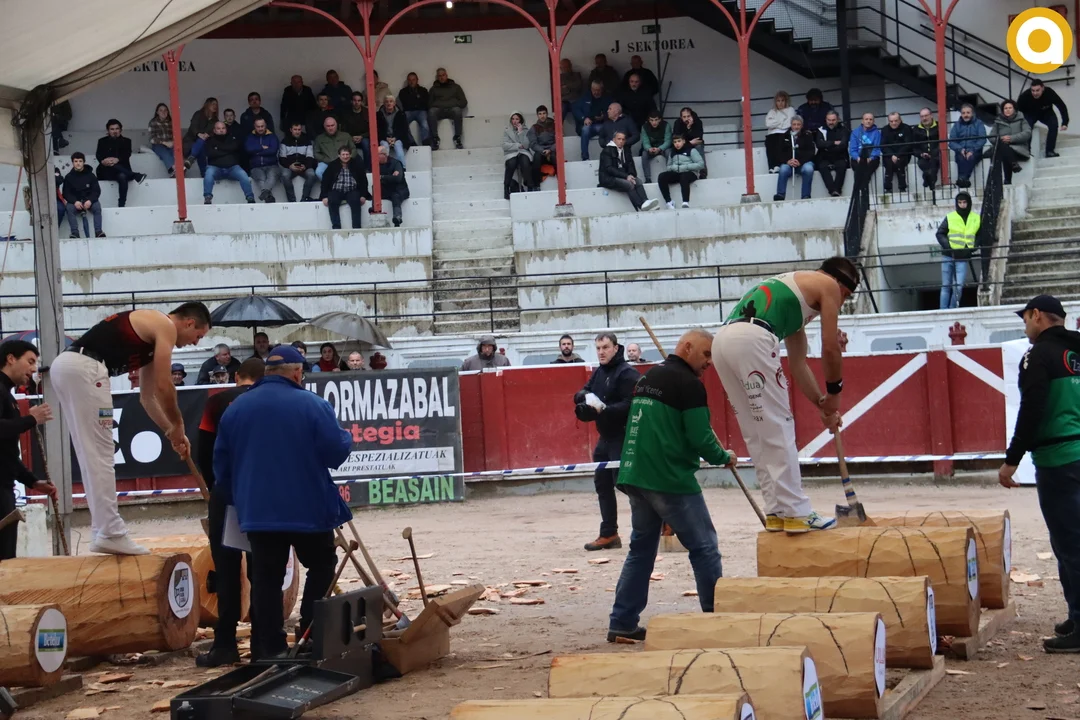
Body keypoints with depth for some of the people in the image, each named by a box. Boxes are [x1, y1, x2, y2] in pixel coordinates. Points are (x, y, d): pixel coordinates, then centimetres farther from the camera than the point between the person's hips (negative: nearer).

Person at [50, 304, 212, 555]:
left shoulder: (152, 336, 28)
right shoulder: (165, 327, 1)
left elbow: (148, 396, 33)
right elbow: (163, 386, -2)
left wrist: (170, 431, 31)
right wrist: (177, 426, 11)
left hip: (64, 365, 10)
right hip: (83, 368, -10)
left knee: (92, 456, 13)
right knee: (100, 454, -7)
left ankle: (103, 531, 15)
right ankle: (110, 534, -6)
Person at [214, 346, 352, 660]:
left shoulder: (236, 408, 5)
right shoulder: (313, 405, -10)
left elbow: (221, 461, 10)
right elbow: (336, 452, -11)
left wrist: (235, 497, 22)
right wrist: (346, 436, 11)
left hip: (258, 511, 3)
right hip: (308, 508, -3)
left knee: (266, 577, 5)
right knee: (321, 565, 14)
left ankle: (269, 647, 2)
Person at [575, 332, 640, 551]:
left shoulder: (627, 373, -13)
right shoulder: (598, 373, 14)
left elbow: (630, 405, -22)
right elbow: (580, 394, 11)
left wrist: (603, 409, -30)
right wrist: (585, 397, -12)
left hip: (624, 437, -9)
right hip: (605, 437, 9)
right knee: (602, 484, 12)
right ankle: (608, 534, 20)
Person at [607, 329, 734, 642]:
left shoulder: (648, 378, 16)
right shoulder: (689, 383, -10)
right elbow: (700, 439, -14)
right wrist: (724, 458, 3)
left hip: (635, 477, 8)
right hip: (671, 481, -8)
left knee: (641, 549, 13)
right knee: (704, 549, 1)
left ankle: (622, 623, 10)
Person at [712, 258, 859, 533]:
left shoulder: (795, 294, 37)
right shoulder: (828, 285, 14)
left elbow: (798, 364, 37)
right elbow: (830, 349, 9)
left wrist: (823, 404, 38)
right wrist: (834, 392, 23)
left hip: (722, 339, 8)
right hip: (751, 338, -8)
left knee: (757, 436, 13)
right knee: (778, 430, -3)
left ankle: (776, 512, 15)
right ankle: (796, 513, -1)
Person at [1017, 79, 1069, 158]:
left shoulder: (1049, 93, -33)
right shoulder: (1024, 96, -35)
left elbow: (1062, 107, -21)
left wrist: (1065, 123, -25)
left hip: (1046, 113, 1)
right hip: (1030, 114, -1)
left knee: (1053, 124, -24)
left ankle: (1050, 151, -13)